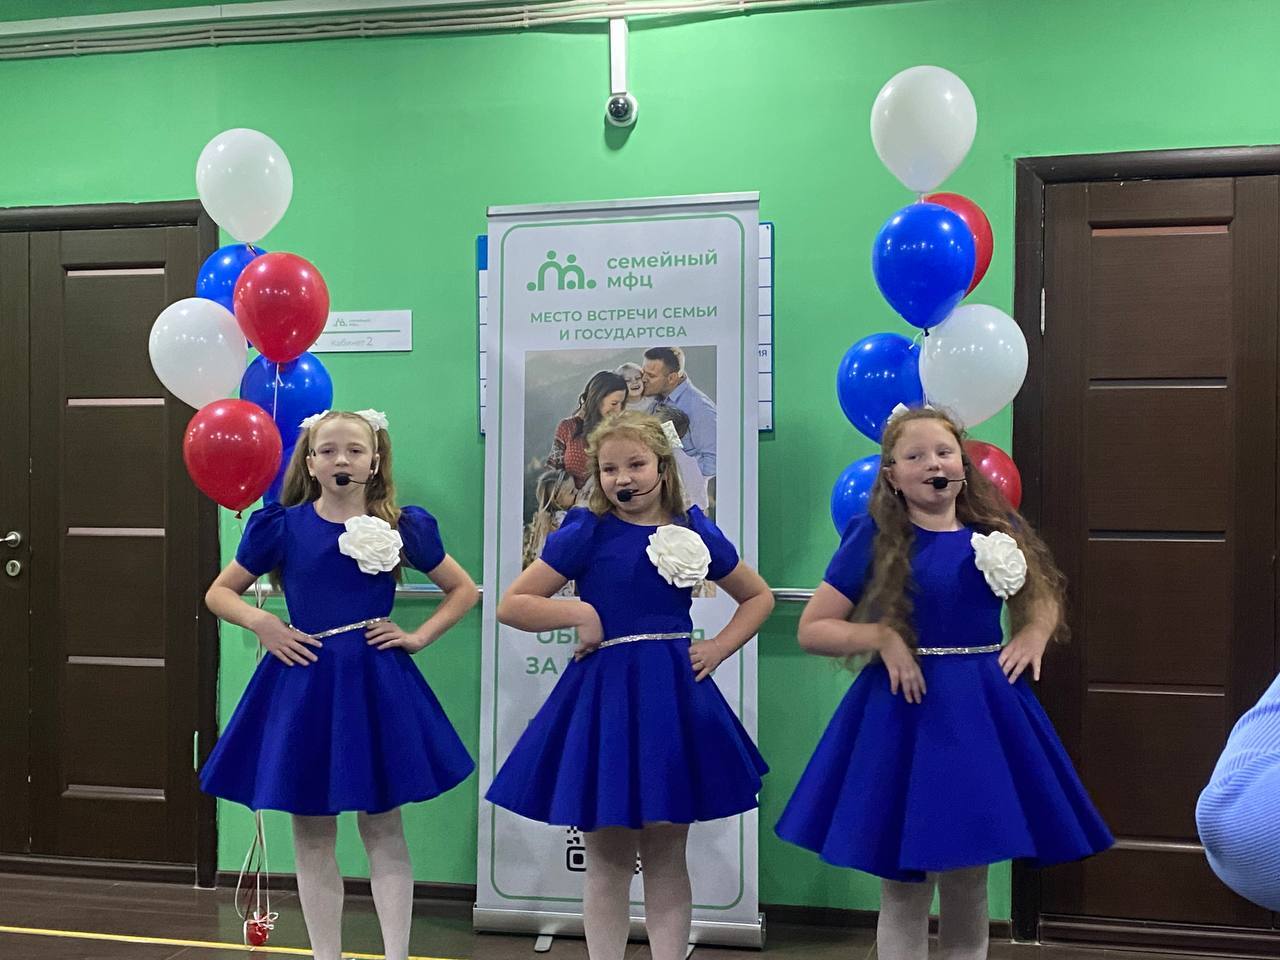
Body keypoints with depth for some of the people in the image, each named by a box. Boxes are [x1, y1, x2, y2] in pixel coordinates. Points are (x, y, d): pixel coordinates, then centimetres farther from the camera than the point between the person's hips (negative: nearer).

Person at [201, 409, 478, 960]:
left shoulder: (403, 526, 0)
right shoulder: (282, 526, -1)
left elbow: (463, 590, 10)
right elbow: (220, 592, 9)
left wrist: (419, 636, -1)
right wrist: (262, 624, -9)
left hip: (377, 683, 0)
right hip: (305, 682, 1)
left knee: (382, 828, 6)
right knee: (311, 834, 8)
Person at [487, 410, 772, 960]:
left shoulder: (695, 533, 3)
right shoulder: (585, 534, -4)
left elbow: (758, 596, 17)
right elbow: (510, 606, -4)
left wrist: (719, 648, 3)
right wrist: (580, 613, -15)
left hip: (673, 697, 2)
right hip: (603, 697, -2)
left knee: (666, 857, 11)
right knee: (607, 863, 7)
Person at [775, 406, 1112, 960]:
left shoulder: (997, 531, 3)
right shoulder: (875, 538, -6)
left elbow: (1043, 599, 20)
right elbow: (811, 630, -5)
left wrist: (1034, 635, 0)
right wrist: (883, 636, -18)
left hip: (984, 711, 3)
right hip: (905, 712, -3)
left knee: (968, 886, 14)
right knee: (903, 887, 6)